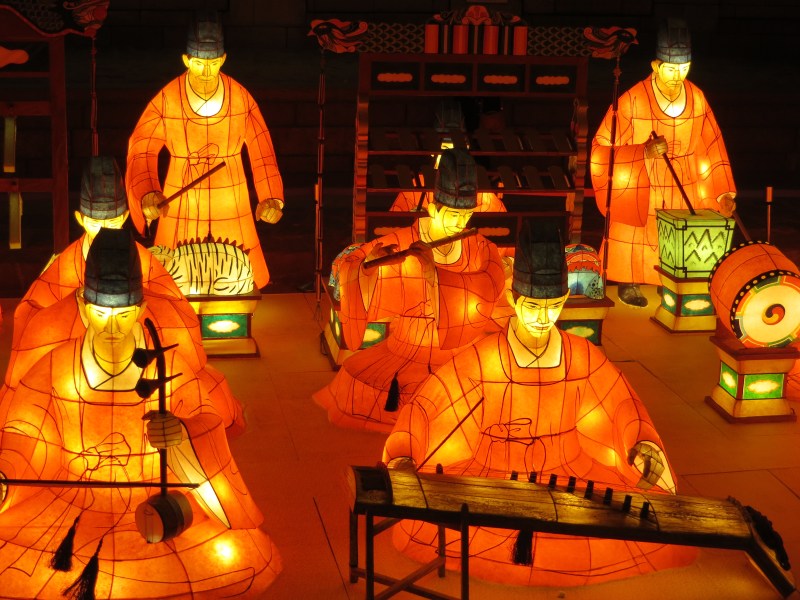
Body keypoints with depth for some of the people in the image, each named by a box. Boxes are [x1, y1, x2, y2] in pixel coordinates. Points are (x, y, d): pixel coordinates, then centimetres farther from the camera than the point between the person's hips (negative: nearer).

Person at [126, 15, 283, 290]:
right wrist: (149, 194, -29)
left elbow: (261, 149, -3)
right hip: (181, 209, -1)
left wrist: (271, 197, -14)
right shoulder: (166, 99, -11)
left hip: (231, 207, 1)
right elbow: (142, 148, -13)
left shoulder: (241, 99, -7)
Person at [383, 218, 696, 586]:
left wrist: (643, 447, -12)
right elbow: (424, 406, -7)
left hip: (568, 475, 2)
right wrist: (401, 458, -20)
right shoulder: (481, 359, -11)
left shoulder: (582, 356, -4)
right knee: (429, 524, -26)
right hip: (492, 480, -2)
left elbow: (625, 406, 6)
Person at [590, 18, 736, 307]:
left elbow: (711, 146, 2)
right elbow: (602, 147, -13)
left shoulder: (697, 97, -4)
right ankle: (628, 283, 26)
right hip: (640, 191, -3)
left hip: (684, 191, 3)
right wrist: (644, 151, -26)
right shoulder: (632, 100, -16)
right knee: (635, 239, 6)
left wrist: (723, 192, -3)